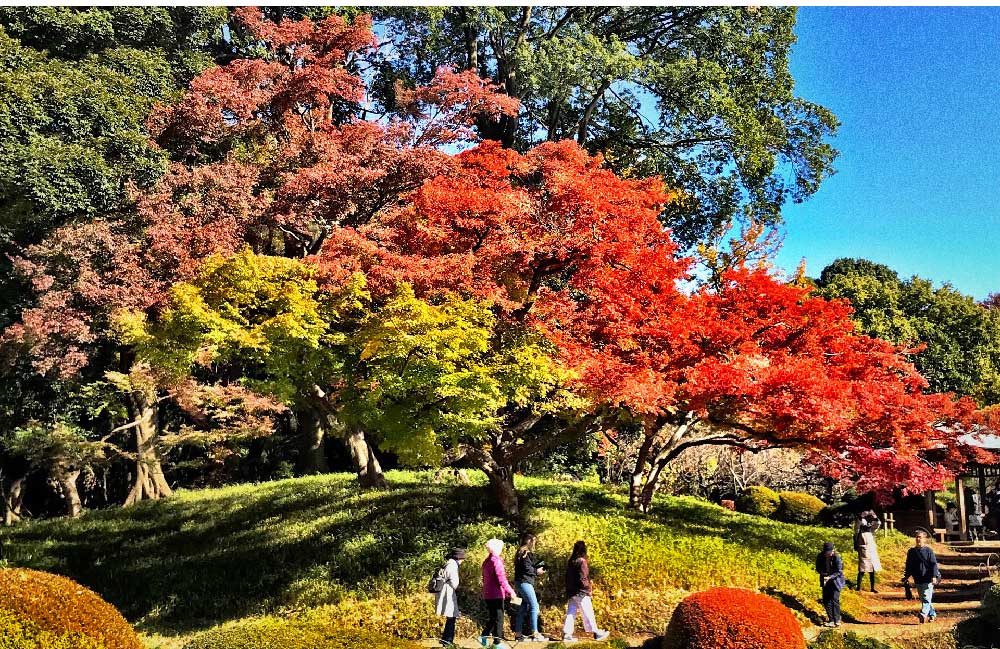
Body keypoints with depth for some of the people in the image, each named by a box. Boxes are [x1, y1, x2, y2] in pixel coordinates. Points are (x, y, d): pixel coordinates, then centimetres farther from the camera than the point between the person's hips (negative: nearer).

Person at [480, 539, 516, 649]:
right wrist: (510, 591, -18)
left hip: (487, 594, 8)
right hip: (496, 594, -8)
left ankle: (484, 636, 7)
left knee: (491, 617, 17)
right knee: (498, 618, 0)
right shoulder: (496, 561, -13)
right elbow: (501, 579, -20)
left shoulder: (486, 562, 13)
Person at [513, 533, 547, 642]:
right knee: (534, 606, -9)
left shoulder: (521, 552, 19)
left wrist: (537, 568, 11)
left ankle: (518, 634, 13)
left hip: (519, 582, 10)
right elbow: (527, 568, -19)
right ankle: (535, 634, -10)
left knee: (523, 608, 12)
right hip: (525, 582, -10)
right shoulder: (526, 553, -11)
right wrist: (537, 572, -4)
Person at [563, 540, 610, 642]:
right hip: (581, 592, -8)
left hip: (571, 592, 8)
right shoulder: (582, 561, -14)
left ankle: (567, 634, 4)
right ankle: (596, 633, 8)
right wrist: (589, 589, -8)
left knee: (571, 613, 8)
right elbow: (584, 578, -17)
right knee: (588, 613, 1)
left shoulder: (571, 561, 10)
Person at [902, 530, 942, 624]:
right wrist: (906, 577, 11)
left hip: (928, 579, -6)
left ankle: (923, 614, -25)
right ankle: (932, 614, 26)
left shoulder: (928, 551, -5)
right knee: (923, 599, 13)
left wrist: (934, 576, -16)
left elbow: (934, 564, -6)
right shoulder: (911, 551, 9)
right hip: (918, 580, 6)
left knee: (926, 597, -14)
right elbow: (909, 566, 16)